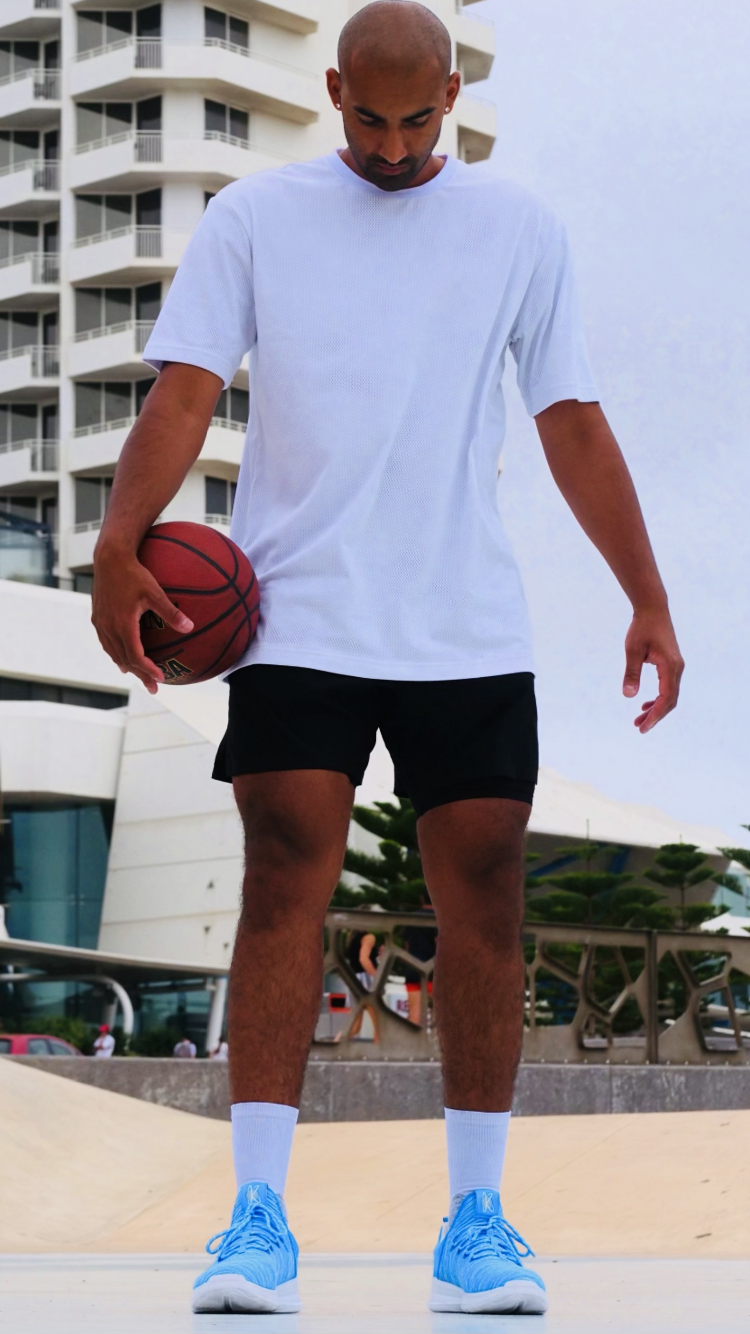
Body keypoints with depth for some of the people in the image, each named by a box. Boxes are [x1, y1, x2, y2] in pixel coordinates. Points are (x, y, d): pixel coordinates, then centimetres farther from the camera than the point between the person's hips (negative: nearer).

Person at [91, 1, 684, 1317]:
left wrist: (648, 599, 5)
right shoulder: (255, 216, 6)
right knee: (284, 886, -10)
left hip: (468, 630, 2)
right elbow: (185, 385, -2)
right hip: (297, 619, -1)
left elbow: (572, 422, 10)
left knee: (483, 897, -2)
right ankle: (259, 1217, -7)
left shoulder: (519, 229, 10)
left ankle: (476, 1218, 7)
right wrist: (120, 543, -16)